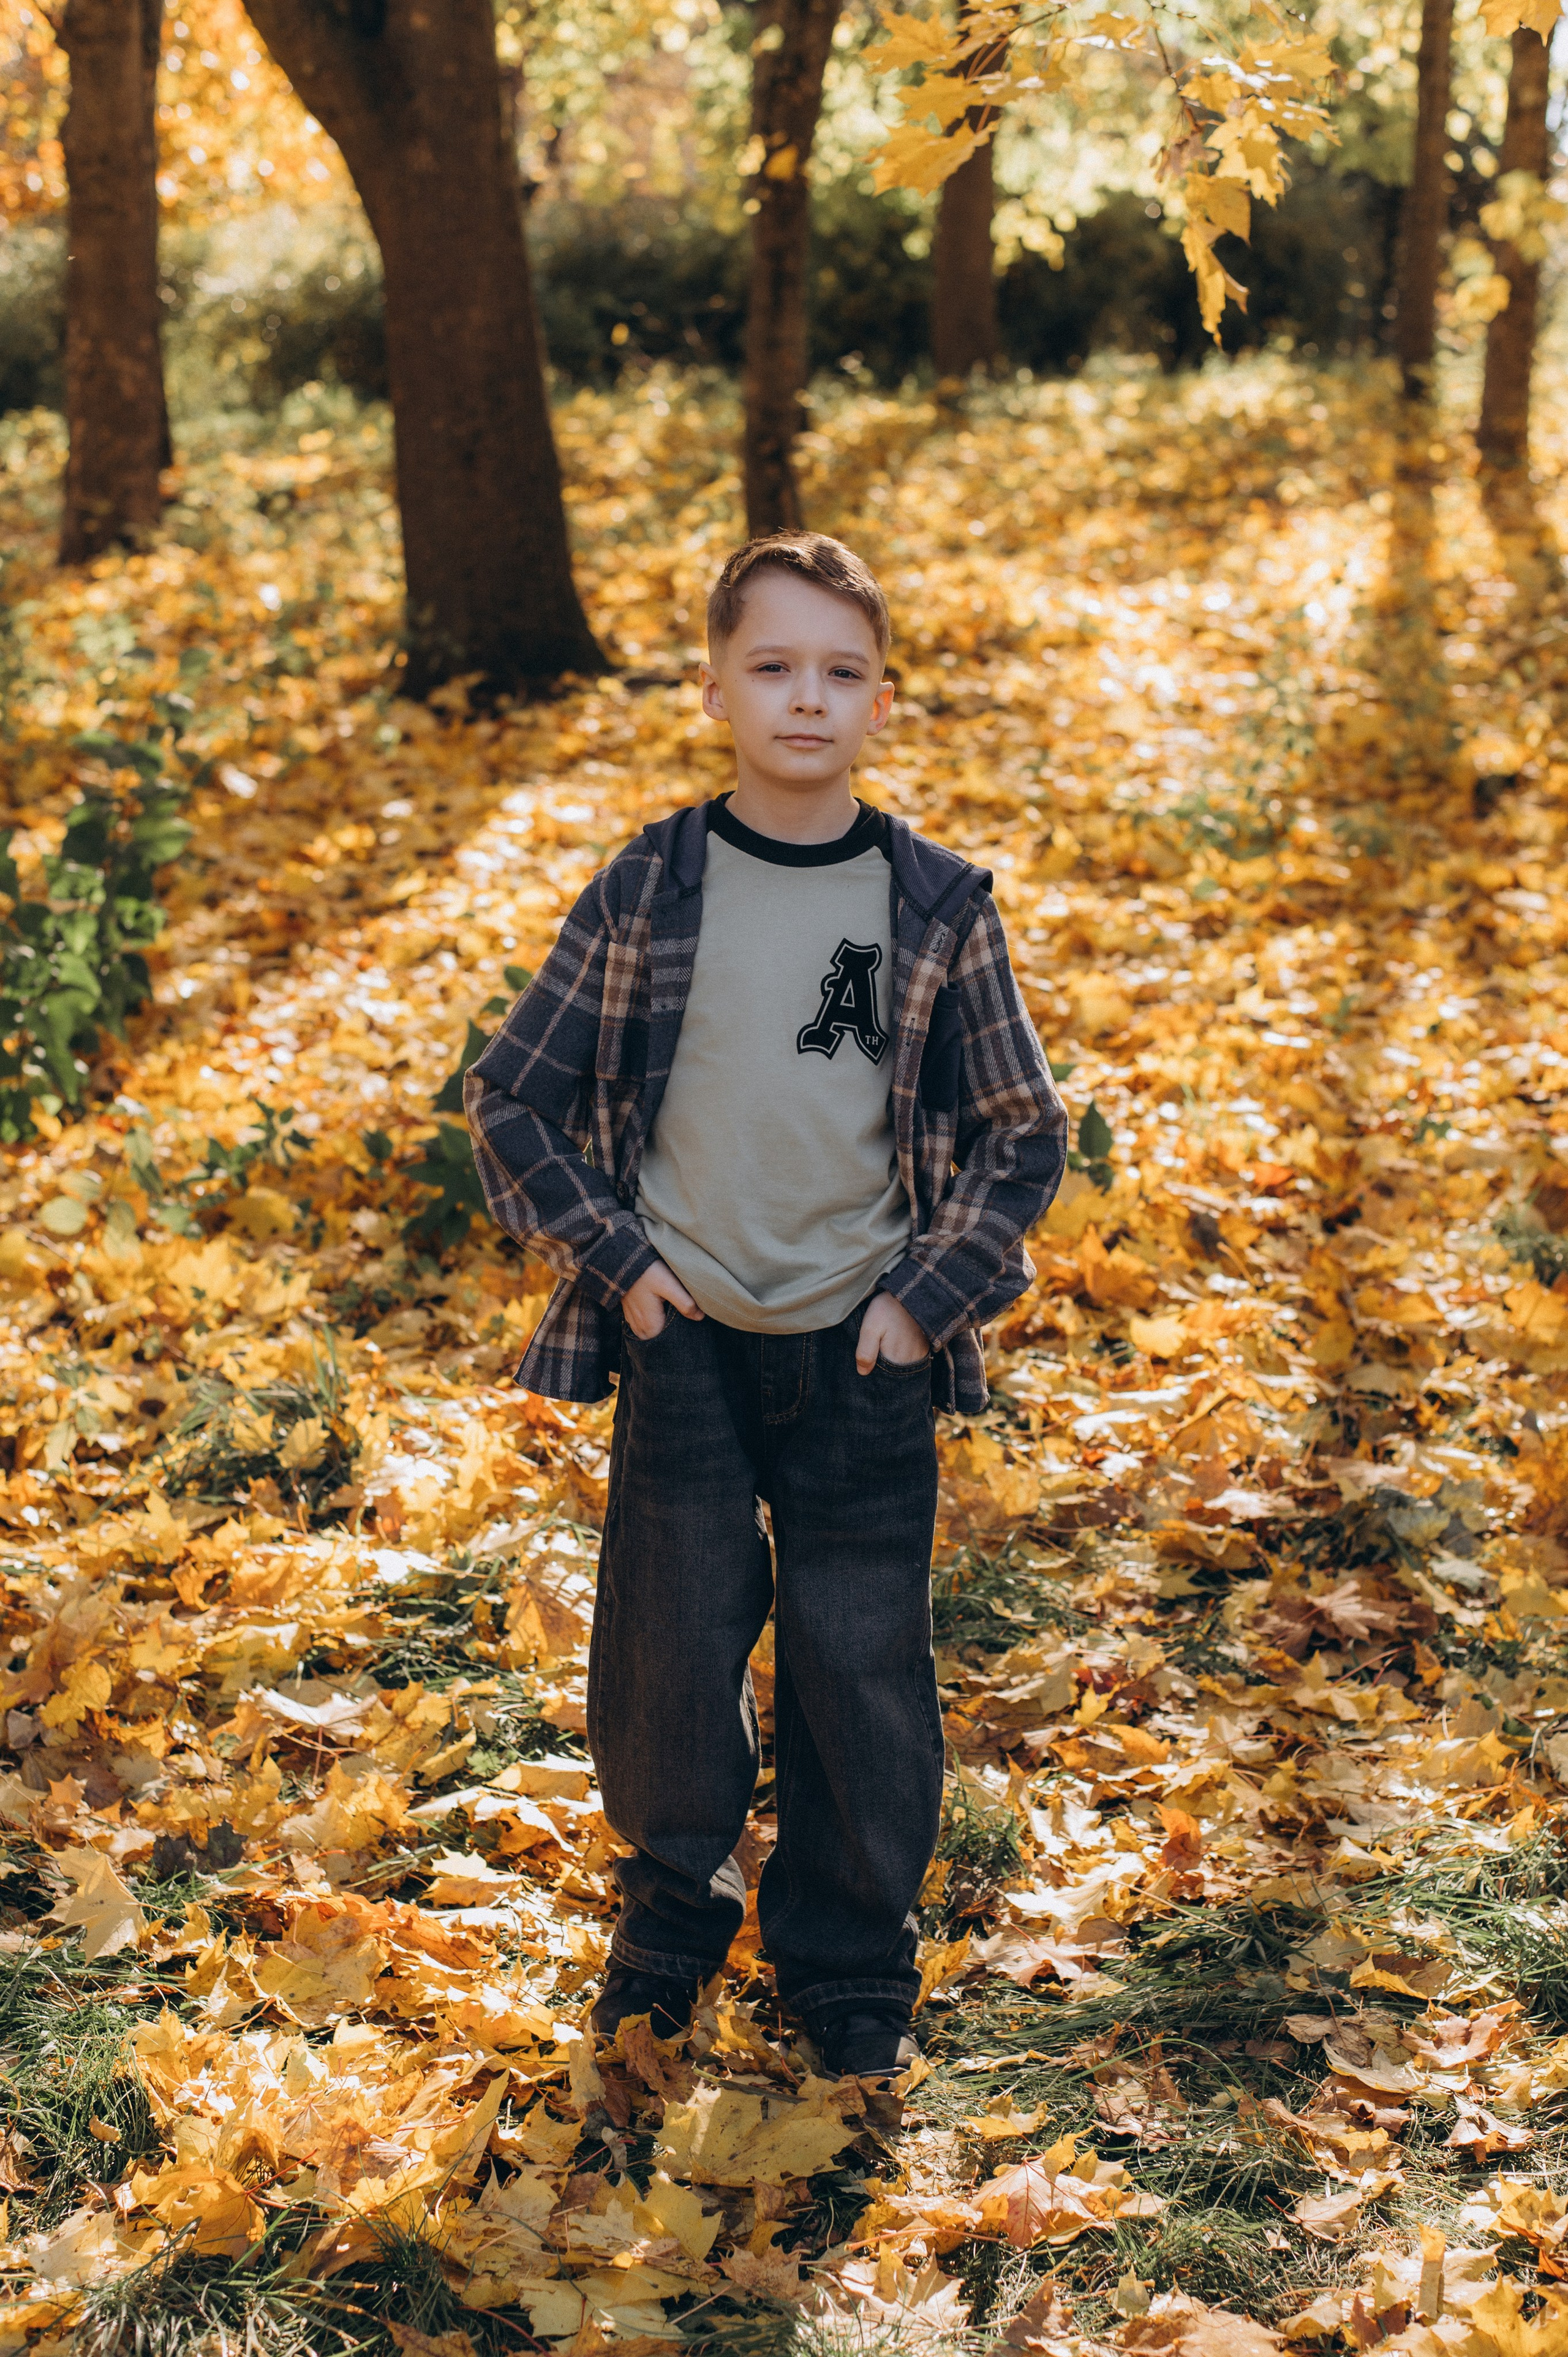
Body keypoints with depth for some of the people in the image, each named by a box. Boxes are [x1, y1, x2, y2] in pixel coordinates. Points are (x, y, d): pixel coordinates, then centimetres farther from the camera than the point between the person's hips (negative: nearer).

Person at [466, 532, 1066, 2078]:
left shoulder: (937, 907, -2)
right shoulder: (645, 892, -3)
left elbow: (1022, 1135, 5)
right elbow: (511, 1102, 4)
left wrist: (928, 1295, -4)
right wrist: (612, 1256, -5)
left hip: (862, 1357, 0)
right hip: (683, 1345, 0)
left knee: (861, 1672, 5)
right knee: (668, 1656, 7)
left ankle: (848, 1962, 25)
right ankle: (674, 1909, 32)